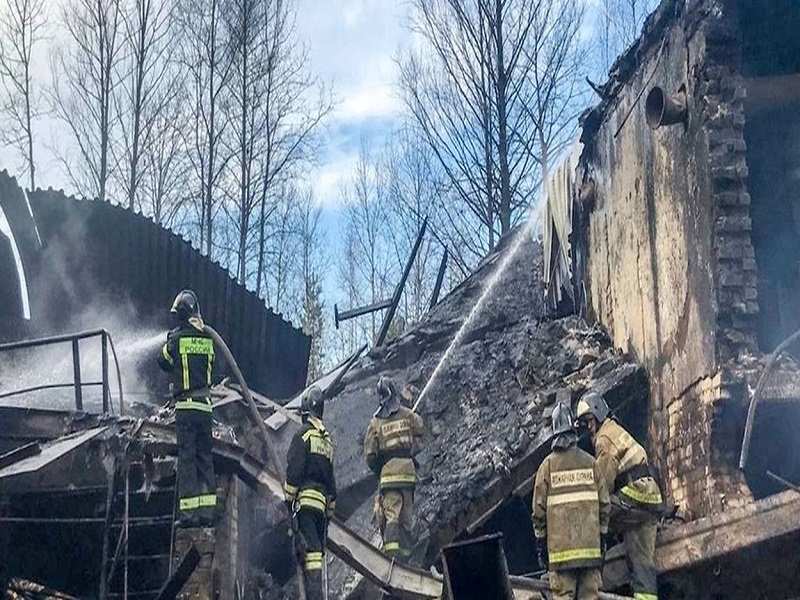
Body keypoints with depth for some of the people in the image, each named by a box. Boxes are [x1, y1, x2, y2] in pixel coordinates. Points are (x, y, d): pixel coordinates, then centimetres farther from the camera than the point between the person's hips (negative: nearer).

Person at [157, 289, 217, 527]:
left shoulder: (178, 337, -6)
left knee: (186, 457, -3)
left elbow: (164, 362, 8)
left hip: (186, 404, -4)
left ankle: (188, 512, -5)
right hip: (205, 405, 4)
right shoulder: (207, 339, 7)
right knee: (205, 457, 9)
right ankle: (207, 510, 7)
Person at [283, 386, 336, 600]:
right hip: (323, 502, 7)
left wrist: (288, 500, -5)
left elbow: (294, 471, -11)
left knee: (311, 550, -15)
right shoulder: (327, 440, 19)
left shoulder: (303, 434, -3)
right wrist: (330, 511, 25)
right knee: (318, 549, 10)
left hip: (304, 500, -7)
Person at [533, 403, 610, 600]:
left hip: (560, 546, -2)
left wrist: (540, 544, 7)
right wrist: (602, 538, 14)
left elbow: (539, 509, -1)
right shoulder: (590, 462, 4)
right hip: (590, 546, 2)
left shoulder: (548, 465, -2)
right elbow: (604, 504, 5)